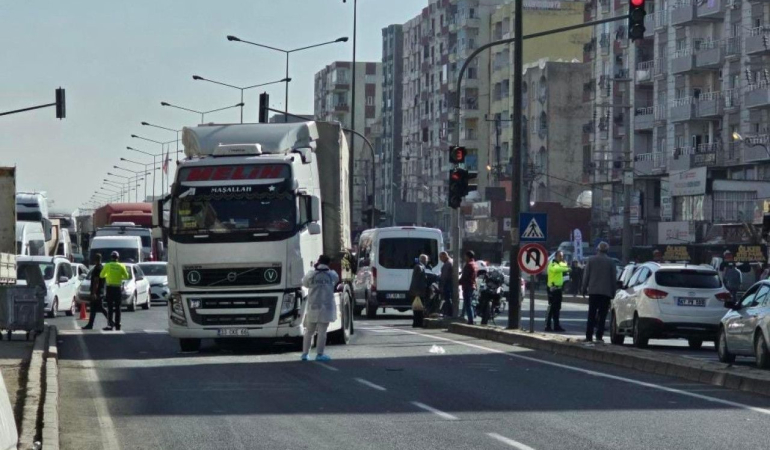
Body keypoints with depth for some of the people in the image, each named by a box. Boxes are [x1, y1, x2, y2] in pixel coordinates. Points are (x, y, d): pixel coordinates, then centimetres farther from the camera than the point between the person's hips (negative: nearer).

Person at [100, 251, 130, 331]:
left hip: (110, 288, -2)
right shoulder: (121, 266, 0)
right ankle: (117, 325, 9)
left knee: (110, 307, -2)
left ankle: (110, 324, -15)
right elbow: (126, 276, 4)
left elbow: (101, 275, 6)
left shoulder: (107, 265, -3)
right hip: (118, 288, 2)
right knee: (117, 307, 9)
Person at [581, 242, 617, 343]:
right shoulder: (611, 262, -1)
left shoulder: (591, 260, 0)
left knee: (591, 315, 5)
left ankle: (589, 336, 1)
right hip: (606, 292, -1)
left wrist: (584, 289, 9)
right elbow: (613, 278, 2)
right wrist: (613, 293, 8)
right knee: (602, 315, 1)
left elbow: (586, 276, 2)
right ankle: (599, 336, -4)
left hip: (593, 291, 1)